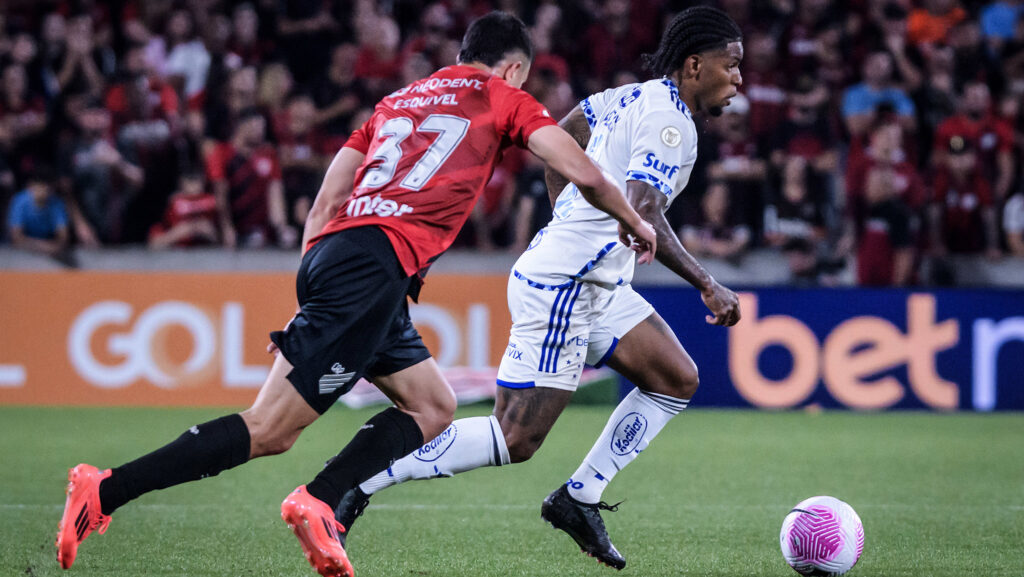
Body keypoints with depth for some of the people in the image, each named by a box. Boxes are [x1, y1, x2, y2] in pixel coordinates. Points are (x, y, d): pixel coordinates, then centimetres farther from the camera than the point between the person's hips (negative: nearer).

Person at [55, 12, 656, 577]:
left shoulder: (398, 101, 29)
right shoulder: (504, 99, 13)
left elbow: (324, 204, 23)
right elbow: (583, 174, 6)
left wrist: (310, 290, 25)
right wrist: (635, 223, 23)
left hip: (329, 253, 8)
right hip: (374, 265, -8)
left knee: (434, 410, 13)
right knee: (269, 430, -11)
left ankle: (319, 505, -4)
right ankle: (105, 491, -16)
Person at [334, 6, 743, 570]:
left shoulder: (636, 97, 12)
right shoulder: (670, 123, -17)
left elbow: (561, 132, 27)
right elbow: (643, 216, -28)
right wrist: (707, 285, -24)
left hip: (596, 286, 10)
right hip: (561, 288, -10)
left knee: (677, 379, 8)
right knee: (514, 440, -10)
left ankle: (579, 498, 11)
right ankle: (362, 478, -5)